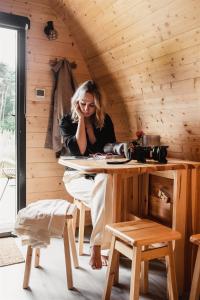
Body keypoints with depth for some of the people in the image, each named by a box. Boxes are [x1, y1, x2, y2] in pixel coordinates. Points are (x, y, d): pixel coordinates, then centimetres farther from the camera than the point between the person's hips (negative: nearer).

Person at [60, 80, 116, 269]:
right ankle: (104, 246, -24)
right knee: (105, 194, -33)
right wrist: (81, 120, -13)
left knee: (106, 182, -35)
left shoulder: (104, 120, 5)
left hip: (101, 175, 2)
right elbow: (78, 150, -16)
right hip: (77, 177, -2)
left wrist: (89, 123, -12)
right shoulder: (67, 122, -1)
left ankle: (96, 245, -28)